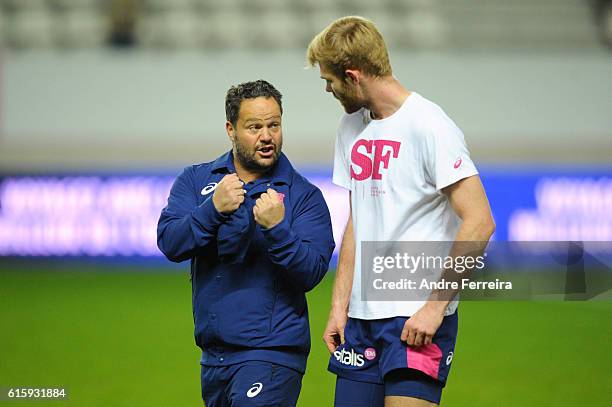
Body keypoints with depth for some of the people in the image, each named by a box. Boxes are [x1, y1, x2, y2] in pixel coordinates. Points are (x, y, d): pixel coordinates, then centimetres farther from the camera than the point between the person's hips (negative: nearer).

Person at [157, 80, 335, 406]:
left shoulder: (305, 196, -2)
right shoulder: (196, 180, 8)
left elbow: (311, 274, -12)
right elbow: (169, 244, -7)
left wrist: (276, 228, -27)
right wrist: (214, 209, -22)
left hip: (272, 352, -5)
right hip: (213, 354, 5)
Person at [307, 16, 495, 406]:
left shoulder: (429, 126, -11)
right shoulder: (351, 127, 14)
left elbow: (479, 222, -15)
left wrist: (436, 305, -17)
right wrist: (340, 304, 13)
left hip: (419, 319, -7)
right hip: (362, 317, 7)